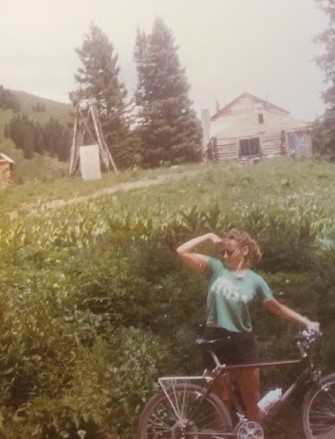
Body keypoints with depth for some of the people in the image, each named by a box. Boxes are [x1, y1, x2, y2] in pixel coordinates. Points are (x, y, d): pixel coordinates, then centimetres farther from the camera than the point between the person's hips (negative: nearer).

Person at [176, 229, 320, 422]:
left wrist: (306, 322, -2)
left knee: (252, 398, 10)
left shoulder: (255, 280, -1)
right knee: (222, 397, 11)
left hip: (242, 340, 1)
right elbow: (183, 252, -11)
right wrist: (209, 237, -9)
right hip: (216, 337, -1)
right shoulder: (216, 267, -4)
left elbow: (277, 307, 4)